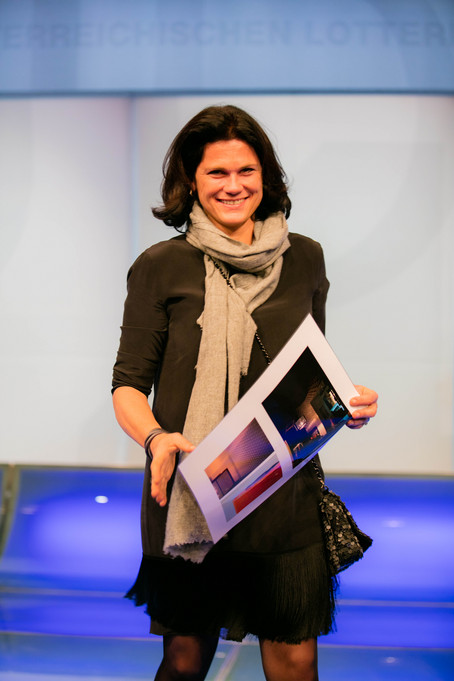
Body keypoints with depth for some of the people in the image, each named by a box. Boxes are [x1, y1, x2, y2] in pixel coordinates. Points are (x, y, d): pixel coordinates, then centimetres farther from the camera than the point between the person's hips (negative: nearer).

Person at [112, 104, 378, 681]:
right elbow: (129, 383, 1)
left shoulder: (304, 258, 8)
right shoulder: (162, 267, -1)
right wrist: (156, 438, -19)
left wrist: (350, 401, -2)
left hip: (286, 492, 2)